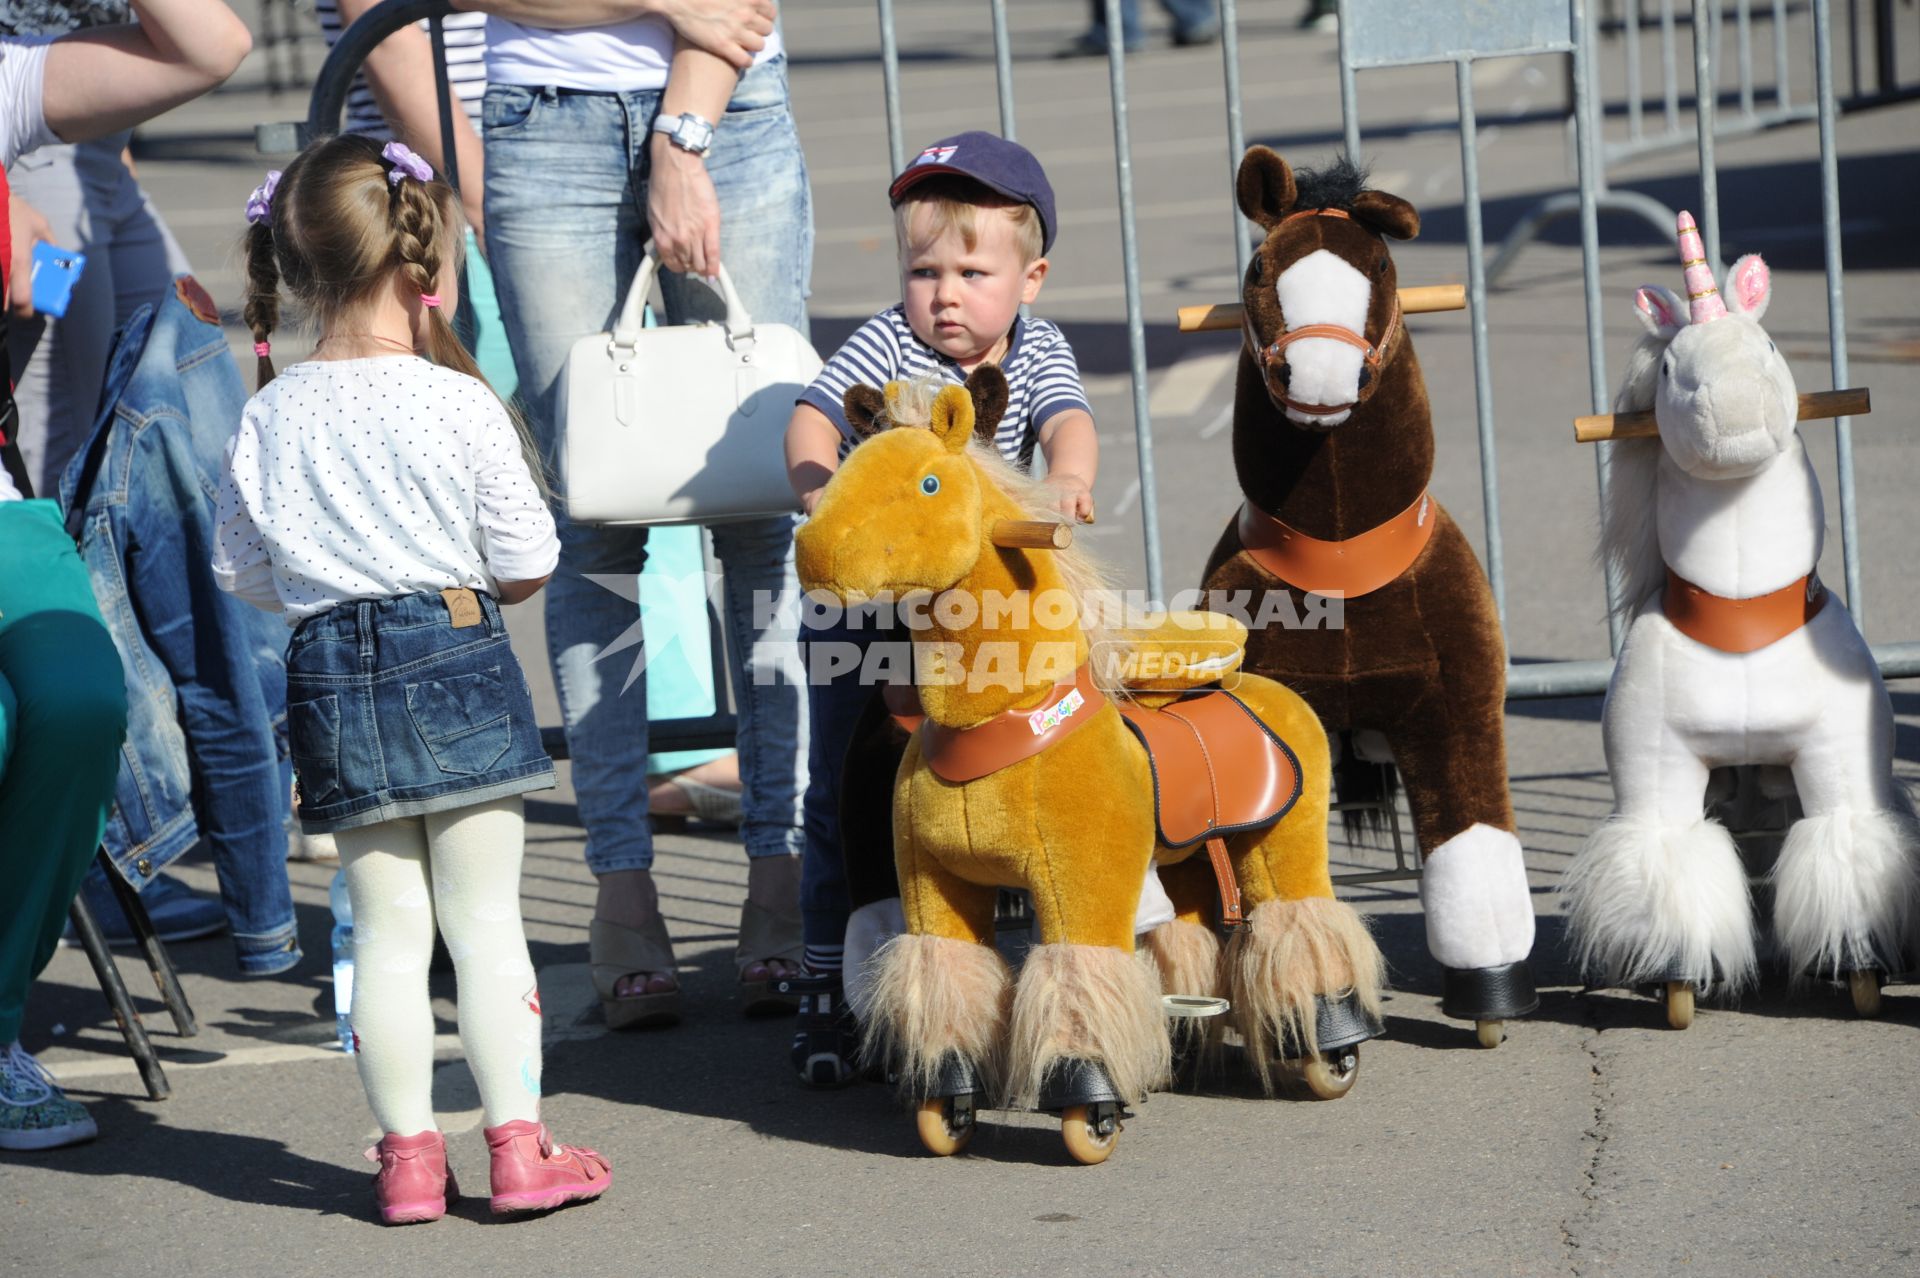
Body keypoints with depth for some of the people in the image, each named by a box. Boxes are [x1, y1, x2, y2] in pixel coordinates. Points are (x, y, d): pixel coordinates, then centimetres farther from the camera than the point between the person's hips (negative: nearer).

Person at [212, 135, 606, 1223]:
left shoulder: (270, 419, 0)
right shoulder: (460, 406, -11)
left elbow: (246, 579, 8)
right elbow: (528, 568, -5)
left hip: (332, 682, 4)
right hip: (456, 664, -3)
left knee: (387, 927, 10)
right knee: (485, 917, 4)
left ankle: (408, 1154, 12)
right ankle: (518, 1144, 6)